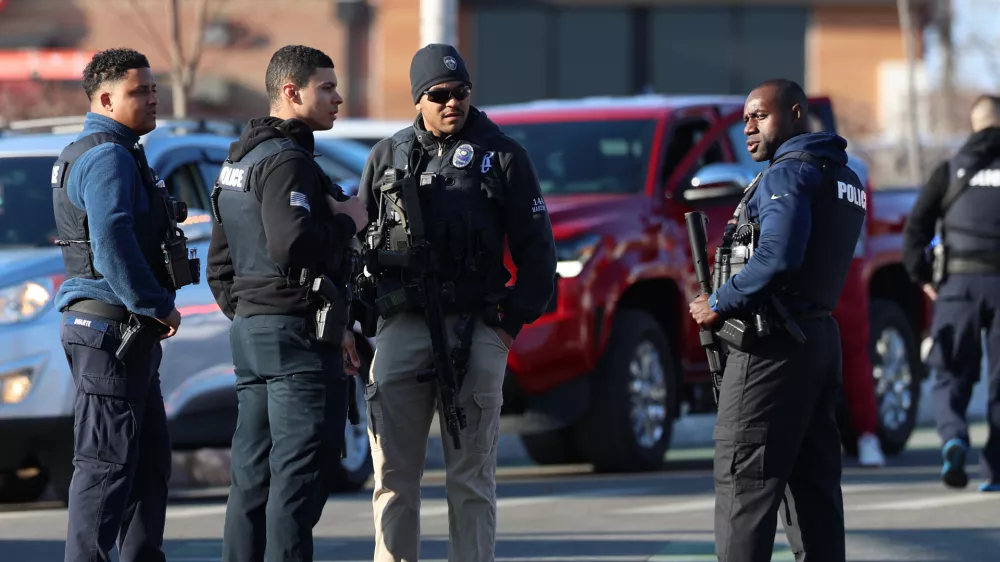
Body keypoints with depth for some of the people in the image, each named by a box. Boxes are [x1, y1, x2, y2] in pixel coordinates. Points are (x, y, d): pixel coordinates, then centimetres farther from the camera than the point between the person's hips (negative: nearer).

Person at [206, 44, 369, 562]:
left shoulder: (236, 164, 19)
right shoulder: (287, 161, -13)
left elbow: (220, 266, 23)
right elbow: (292, 243, -26)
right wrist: (348, 222, -11)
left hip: (249, 332, 10)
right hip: (298, 332, -10)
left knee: (253, 476, 10)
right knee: (297, 476, -10)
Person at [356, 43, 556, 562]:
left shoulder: (501, 155, 5)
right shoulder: (387, 157, 12)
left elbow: (536, 247, 5)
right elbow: (356, 240, 17)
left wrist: (515, 320, -2)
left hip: (475, 332, -2)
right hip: (400, 327, 2)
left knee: (471, 479, 0)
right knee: (394, 476, 1)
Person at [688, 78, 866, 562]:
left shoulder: (789, 174, -11)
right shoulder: (843, 178, 18)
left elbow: (778, 257, -24)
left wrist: (719, 304, -13)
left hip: (773, 346, -9)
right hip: (821, 336, 9)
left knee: (744, 480, -9)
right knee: (814, 481, 11)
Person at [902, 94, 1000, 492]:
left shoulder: (950, 171, 8)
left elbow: (916, 227, 0)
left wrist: (922, 276, 8)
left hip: (959, 283, 1)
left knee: (952, 377, 6)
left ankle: (953, 437, -22)